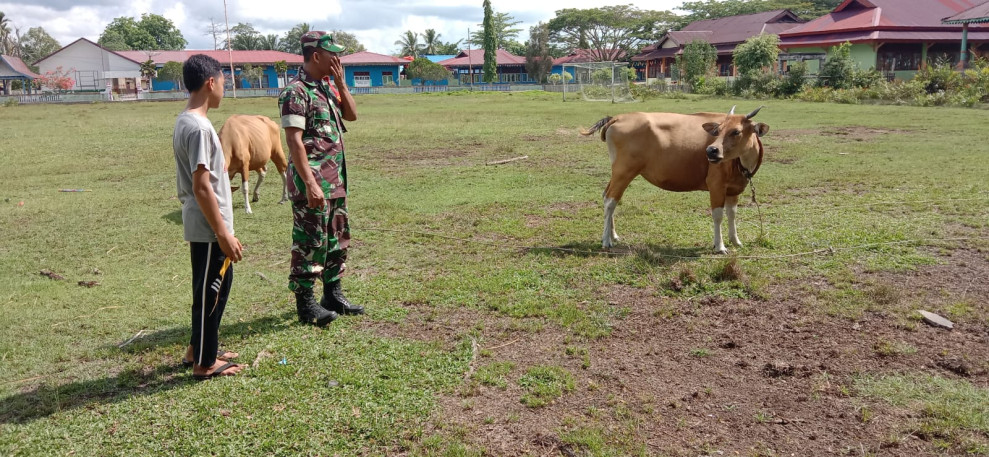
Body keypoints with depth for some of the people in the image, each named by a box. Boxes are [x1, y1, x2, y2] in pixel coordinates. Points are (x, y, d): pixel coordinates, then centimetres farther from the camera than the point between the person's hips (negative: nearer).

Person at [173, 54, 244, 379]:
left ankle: (199, 349, 34)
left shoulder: (185, 121, 10)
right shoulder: (198, 127, -21)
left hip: (203, 226, 10)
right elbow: (202, 187, -23)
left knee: (217, 286, 21)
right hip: (208, 229, -10)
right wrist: (224, 234, -20)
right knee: (210, 292, 2)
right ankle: (204, 363, 16)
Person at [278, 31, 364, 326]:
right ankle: (306, 304, 9)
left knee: (338, 239, 15)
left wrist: (341, 82, 4)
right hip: (312, 182, -9)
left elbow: (351, 115, 15)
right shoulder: (296, 91, -14)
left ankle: (333, 295, 28)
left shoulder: (328, 88, 13)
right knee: (310, 242, -2)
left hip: (336, 180, 9)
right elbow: (294, 141, -20)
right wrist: (310, 184, -24)